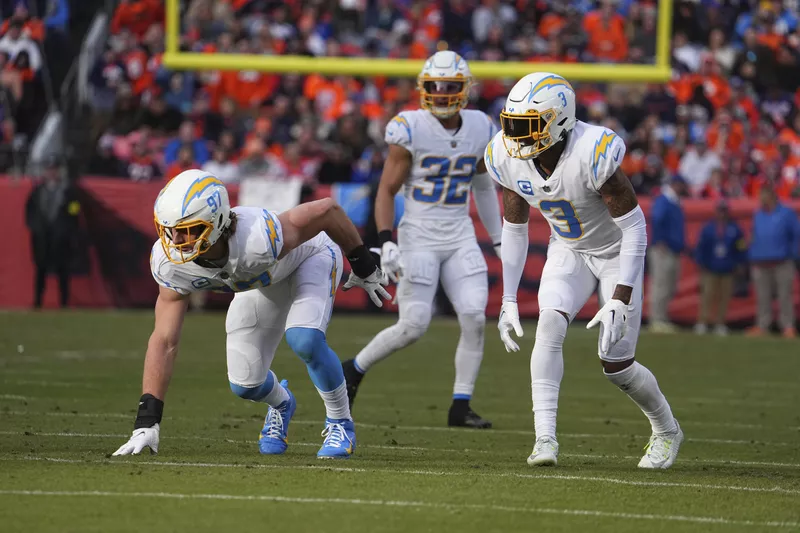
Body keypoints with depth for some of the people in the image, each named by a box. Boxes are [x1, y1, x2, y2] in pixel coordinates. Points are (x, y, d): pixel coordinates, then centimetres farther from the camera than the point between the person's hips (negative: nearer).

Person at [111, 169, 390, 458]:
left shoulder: (258, 239, -46)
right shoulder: (171, 261, -31)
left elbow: (326, 209, -31)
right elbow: (164, 341, -24)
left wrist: (364, 267, -14)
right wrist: (146, 422, -30)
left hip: (309, 258, -5)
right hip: (263, 277, 5)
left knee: (304, 340, -30)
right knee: (244, 385, 0)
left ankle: (340, 422, -4)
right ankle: (281, 404, 38)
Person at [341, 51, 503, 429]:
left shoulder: (480, 129, 4)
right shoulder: (410, 130, -11)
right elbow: (387, 190, -8)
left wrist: (500, 239, 21)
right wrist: (386, 242, -19)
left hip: (460, 237, 5)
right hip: (419, 237, -4)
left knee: (475, 319, -9)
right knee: (413, 327, -8)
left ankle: (461, 407, 0)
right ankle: (355, 369, 16)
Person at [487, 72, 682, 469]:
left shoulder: (592, 154, -34)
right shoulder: (507, 159, -15)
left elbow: (634, 228, -27)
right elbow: (514, 230, 1)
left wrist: (620, 301, -31)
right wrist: (508, 300, -1)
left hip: (617, 253, -4)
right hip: (568, 252, 4)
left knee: (616, 365, -3)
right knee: (549, 326, -23)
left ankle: (667, 431, 25)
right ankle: (545, 437, -24)